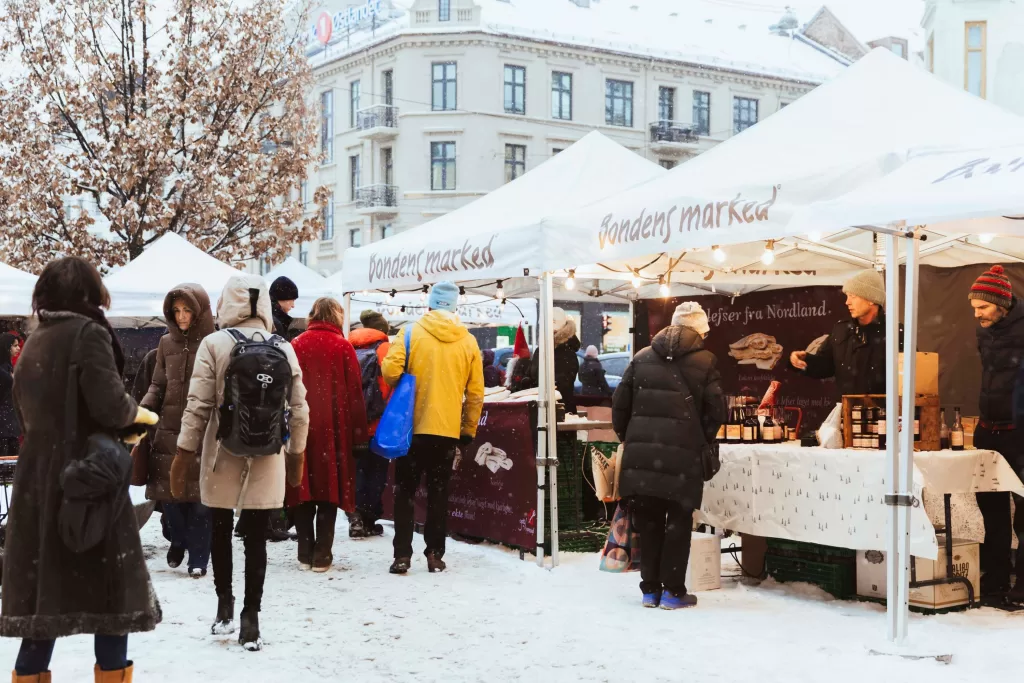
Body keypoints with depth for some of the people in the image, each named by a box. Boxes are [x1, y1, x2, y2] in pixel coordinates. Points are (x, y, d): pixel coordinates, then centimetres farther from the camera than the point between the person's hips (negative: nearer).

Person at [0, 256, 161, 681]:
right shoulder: (88, 333, -8)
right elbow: (110, 406, -18)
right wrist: (145, 416, 0)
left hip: (38, 483, 7)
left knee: (43, 597, 9)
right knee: (113, 593, 3)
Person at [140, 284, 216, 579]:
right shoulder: (167, 344, 9)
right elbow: (158, 385, 15)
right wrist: (144, 409, -3)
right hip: (169, 432, 3)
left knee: (199, 497, 0)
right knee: (170, 492, 6)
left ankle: (198, 557, 12)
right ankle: (177, 540, 33)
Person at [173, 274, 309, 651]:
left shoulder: (214, 344, -7)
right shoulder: (284, 348, 1)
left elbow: (198, 406, -9)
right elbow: (299, 410, 4)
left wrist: (184, 455, -2)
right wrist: (296, 455, 15)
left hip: (223, 457, -1)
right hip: (266, 462, 1)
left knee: (220, 529, 17)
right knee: (256, 538, 5)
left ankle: (224, 605, 21)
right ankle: (250, 618, 4)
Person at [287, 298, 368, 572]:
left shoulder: (296, 345, 4)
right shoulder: (342, 346, -2)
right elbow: (354, 392, -4)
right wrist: (359, 434, 1)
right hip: (333, 429, -2)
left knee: (302, 489, 9)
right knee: (329, 489, 4)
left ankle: (305, 553, 12)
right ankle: (322, 556, 3)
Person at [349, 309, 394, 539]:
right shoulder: (386, 349, -4)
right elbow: (391, 383, -11)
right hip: (378, 424, -3)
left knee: (356, 470, 11)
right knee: (376, 471, 7)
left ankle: (355, 516, -2)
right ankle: (369, 520, 5)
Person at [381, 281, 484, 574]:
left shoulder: (412, 333, -6)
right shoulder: (468, 341, 1)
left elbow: (390, 371, -15)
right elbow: (476, 392, 3)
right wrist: (469, 429, 13)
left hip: (413, 426, -2)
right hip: (449, 430, 2)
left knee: (405, 491, 8)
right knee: (438, 492, 11)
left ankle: (402, 555, 4)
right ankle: (435, 555, 10)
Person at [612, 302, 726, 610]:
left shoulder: (642, 357, 11)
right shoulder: (705, 362, 1)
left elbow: (620, 404, 9)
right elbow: (716, 412, -3)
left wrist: (627, 437, 22)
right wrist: (702, 440, 14)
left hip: (641, 454, 3)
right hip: (682, 455, -3)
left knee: (649, 521, 11)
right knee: (678, 521, 6)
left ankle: (650, 588, 16)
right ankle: (672, 591, 7)